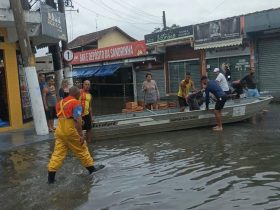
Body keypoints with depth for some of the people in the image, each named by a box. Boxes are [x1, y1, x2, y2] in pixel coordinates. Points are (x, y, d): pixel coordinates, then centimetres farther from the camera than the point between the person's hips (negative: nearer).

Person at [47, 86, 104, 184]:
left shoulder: (60, 102, 12)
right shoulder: (76, 103, -11)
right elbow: (77, 120, -19)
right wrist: (81, 135, -19)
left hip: (59, 131, 6)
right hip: (71, 131, -6)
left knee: (58, 153, 8)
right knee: (82, 150, 10)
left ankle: (51, 176, 6)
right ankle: (91, 168, 25)